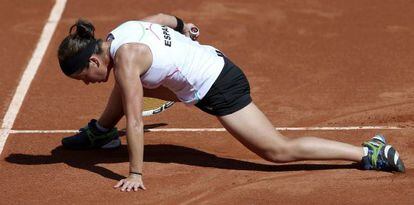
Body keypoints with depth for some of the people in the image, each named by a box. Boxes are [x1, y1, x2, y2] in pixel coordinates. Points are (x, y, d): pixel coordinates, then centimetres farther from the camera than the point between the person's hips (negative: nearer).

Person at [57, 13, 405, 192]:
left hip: (218, 88, -10)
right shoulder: (125, 28, 0)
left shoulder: (125, 57, -24)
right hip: (213, 62, 10)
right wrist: (184, 27, 42)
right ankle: (100, 132, 42)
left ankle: (371, 153, -9)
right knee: (127, 83, 19)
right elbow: (164, 17, 21)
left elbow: (135, 122, -24)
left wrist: (135, 175, -21)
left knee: (279, 150, -8)